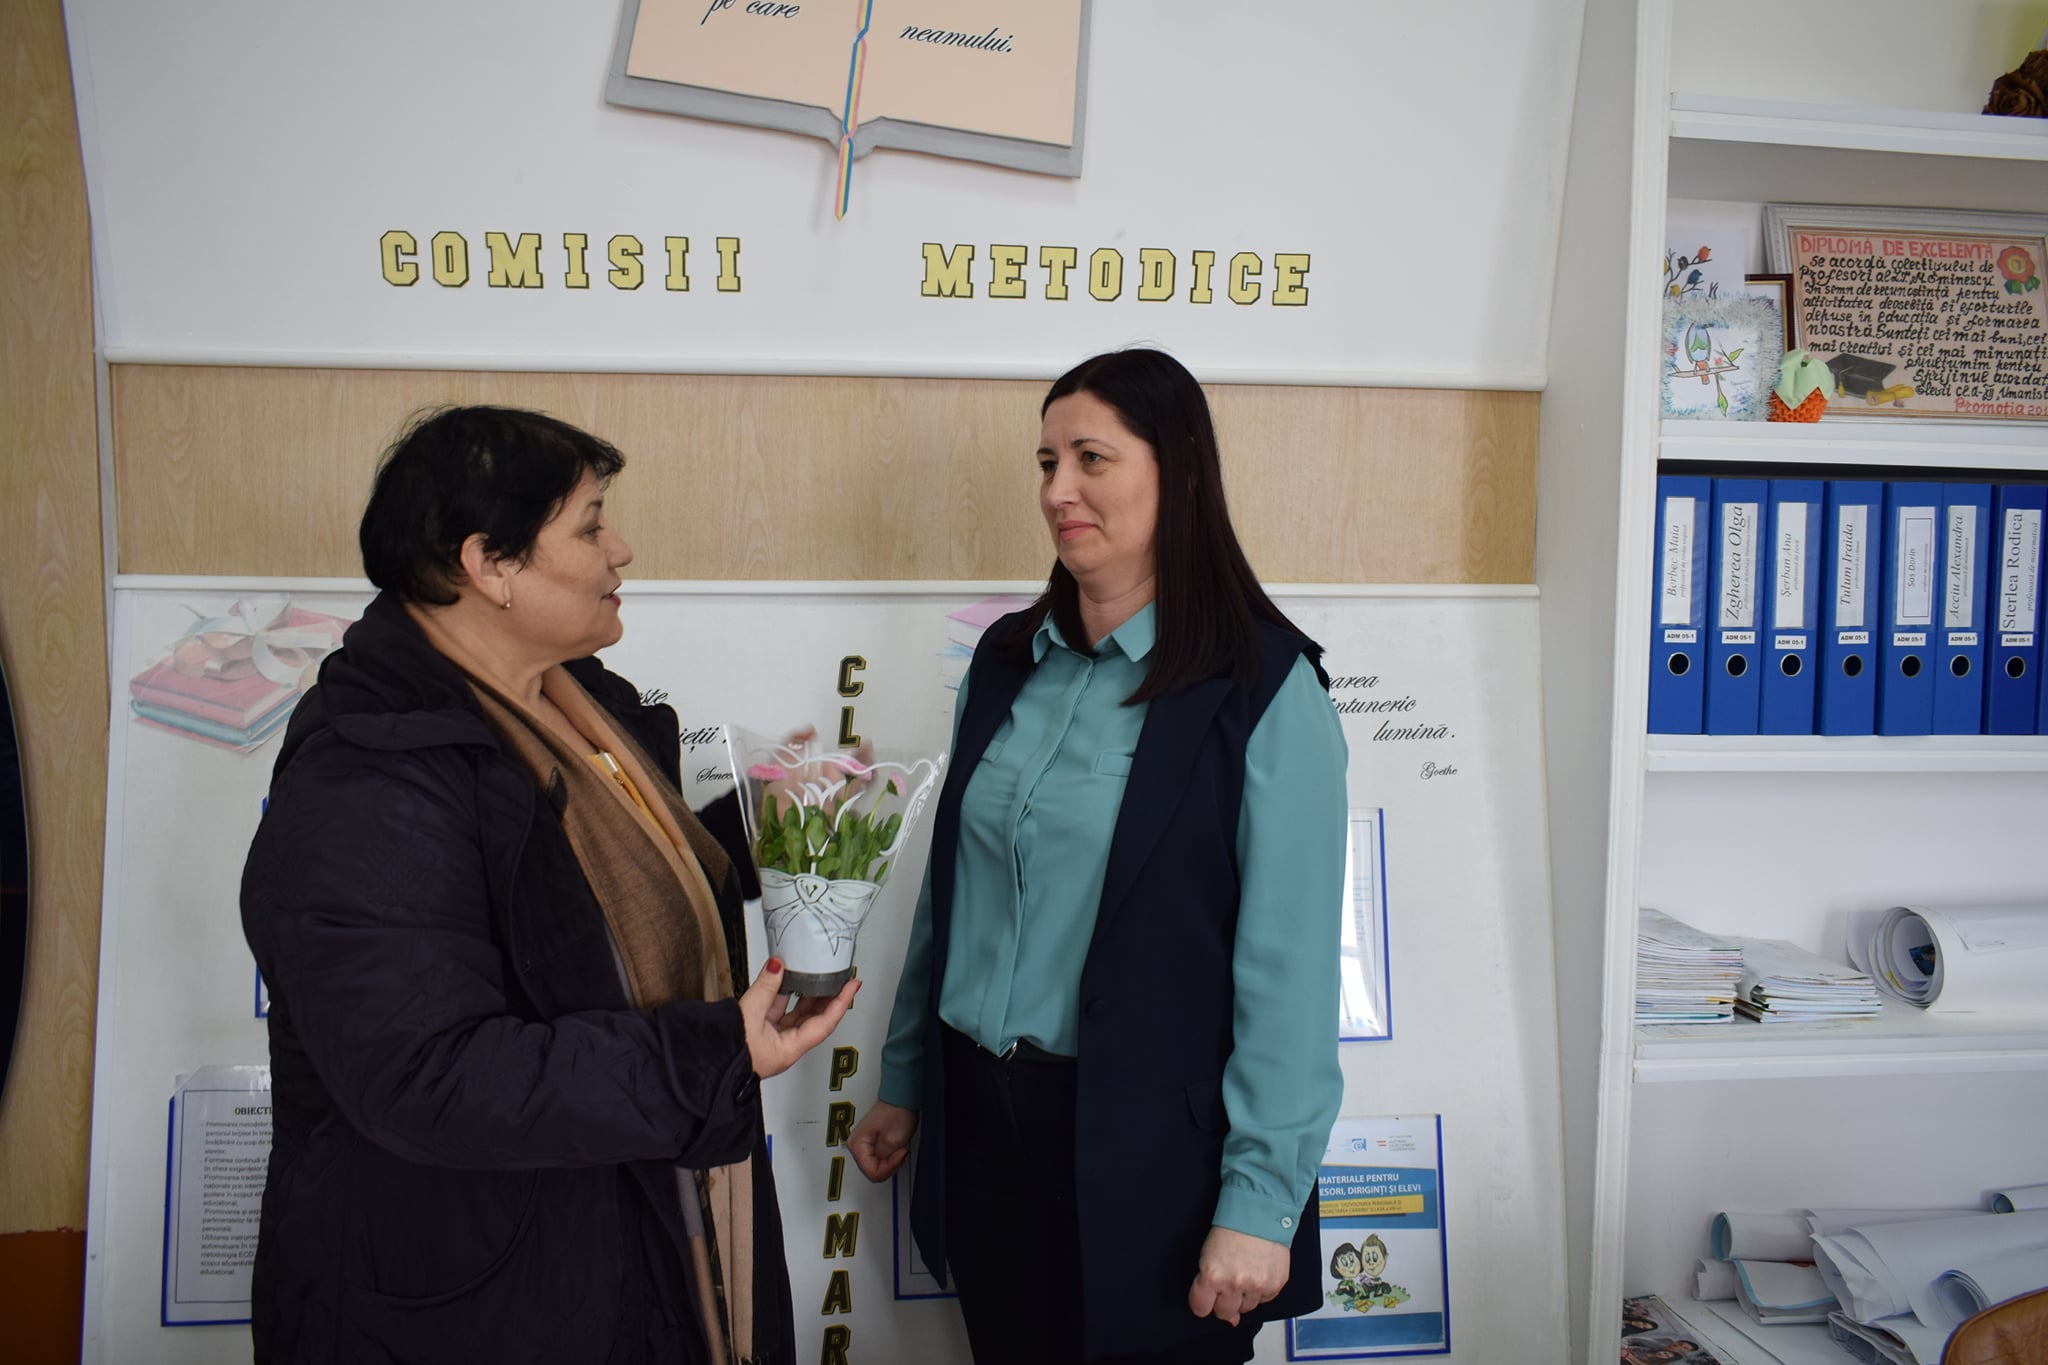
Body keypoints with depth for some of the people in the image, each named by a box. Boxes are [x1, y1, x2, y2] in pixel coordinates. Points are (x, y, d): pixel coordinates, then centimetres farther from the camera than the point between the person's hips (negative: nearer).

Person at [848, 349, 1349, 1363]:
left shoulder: (1263, 689, -13)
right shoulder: (1009, 662, 5)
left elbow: (1286, 965, -15)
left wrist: (1260, 1201, -16)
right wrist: (901, 1084, 14)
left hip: (1149, 1146, -5)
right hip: (980, 1124, 6)